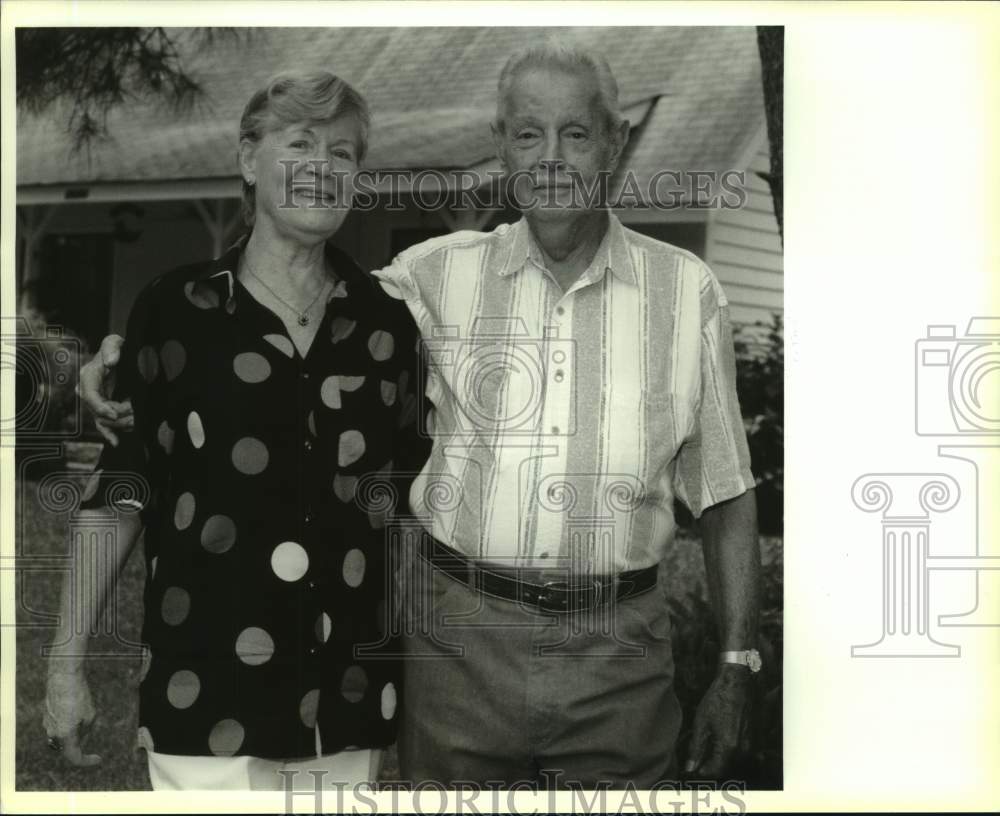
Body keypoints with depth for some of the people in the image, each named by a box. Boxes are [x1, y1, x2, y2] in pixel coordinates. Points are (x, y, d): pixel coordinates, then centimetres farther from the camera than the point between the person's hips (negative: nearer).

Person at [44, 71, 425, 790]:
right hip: (206, 695, -2)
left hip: (349, 697, 3)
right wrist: (68, 657, -4)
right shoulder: (174, 309, -3)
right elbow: (120, 486, -1)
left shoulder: (386, 323, 4)